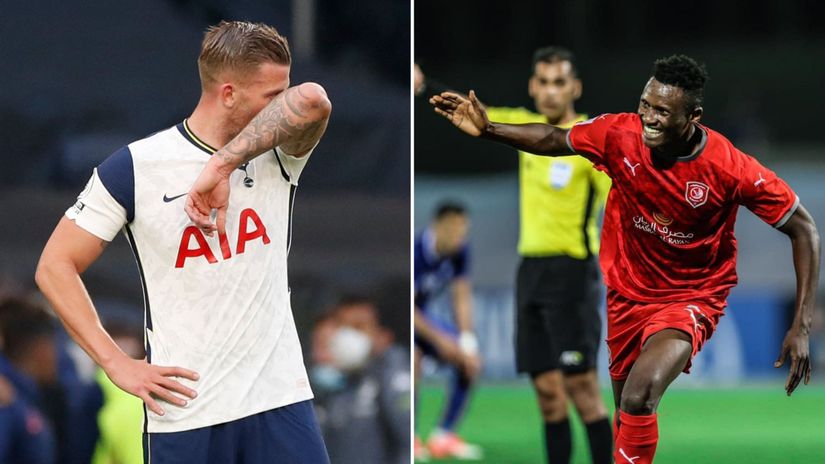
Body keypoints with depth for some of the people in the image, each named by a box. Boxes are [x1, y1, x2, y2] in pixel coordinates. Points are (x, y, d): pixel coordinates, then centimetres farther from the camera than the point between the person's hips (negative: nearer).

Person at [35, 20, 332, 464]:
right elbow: (55, 266, 0)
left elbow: (311, 100, -19)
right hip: (184, 411, -2)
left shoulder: (276, 152, 4)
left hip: (281, 400, 2)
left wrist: (221, 165, -22)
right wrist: (117, 364, -6)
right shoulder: (136, 166, -3)